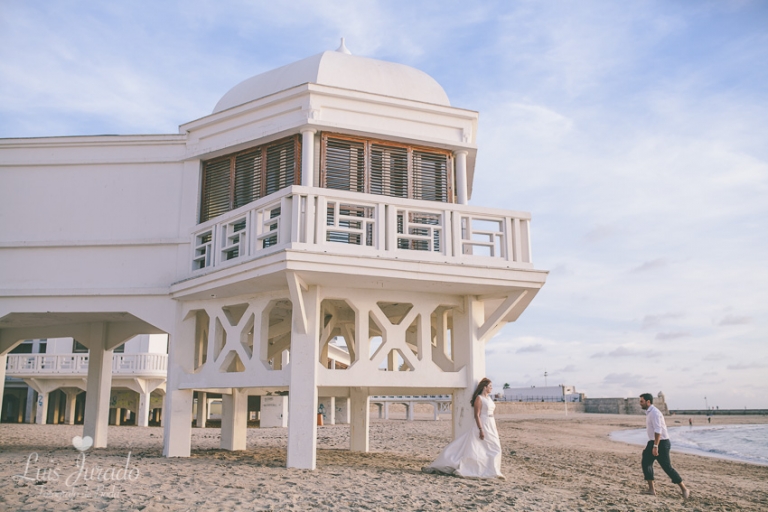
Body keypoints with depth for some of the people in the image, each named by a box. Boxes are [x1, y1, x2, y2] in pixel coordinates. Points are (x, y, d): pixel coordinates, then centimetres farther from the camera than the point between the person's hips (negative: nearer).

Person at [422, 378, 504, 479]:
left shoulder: (489, 398, 14)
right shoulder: (479, 398, -11)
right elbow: (477, 415, -16)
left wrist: (495, 428, 18)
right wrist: (481, 430, -22)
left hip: (491, 427, 9)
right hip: (483, 426, -9)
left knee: (494, 449, 6)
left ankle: (494, 472, 13)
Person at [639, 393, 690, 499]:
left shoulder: (654, 413, -18)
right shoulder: (649, 412, 13)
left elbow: (658, 430, -27)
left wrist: (655, 446, -31)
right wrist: (650, 445, 24)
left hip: (661, 443, -10)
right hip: (653, 442, 10)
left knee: (667, 467, -7)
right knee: (646, 463, 5)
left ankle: (684, 489, 4)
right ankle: (651, 489, 9)